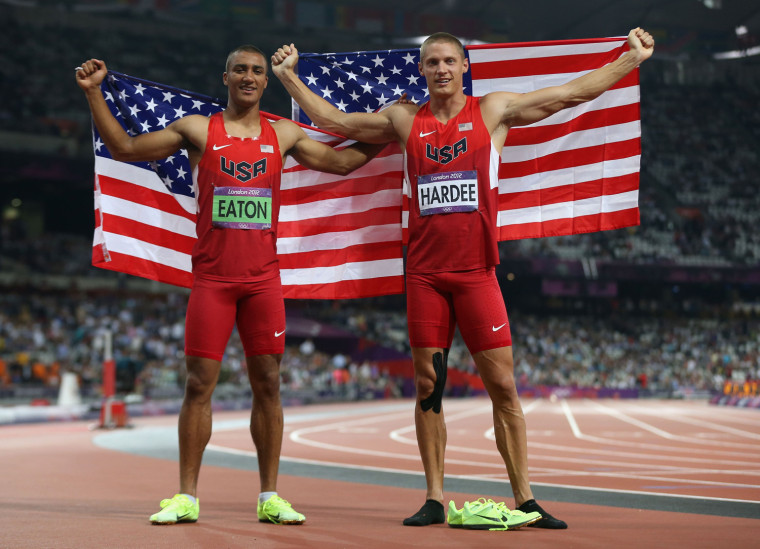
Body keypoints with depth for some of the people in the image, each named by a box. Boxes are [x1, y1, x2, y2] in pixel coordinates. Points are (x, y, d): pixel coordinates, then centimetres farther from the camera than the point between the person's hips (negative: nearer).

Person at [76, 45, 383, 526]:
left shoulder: (284, 135, 11)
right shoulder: (198, 130, 5)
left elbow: (341, 161, 20)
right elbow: (125, 148, 7)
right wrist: (94, 94, 1)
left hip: (263, 278, 2)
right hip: (212, 276, -2)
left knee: (268, 383, 2)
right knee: (200, 383, -3)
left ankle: (270, 497, 9)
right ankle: (187, 496, 5)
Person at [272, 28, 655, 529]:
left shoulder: (493, 111, 6)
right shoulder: (405, 120, 11)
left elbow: (571, 94, 5)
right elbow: (334, 120, 20)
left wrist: (632, 59, 0)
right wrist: (289, 76, 17)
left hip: (476, 271, -2)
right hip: (424, 274, 2)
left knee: (503, 385, -3)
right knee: (428, 386, 3)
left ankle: (525, 500, 3)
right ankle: (435, 500, 11)